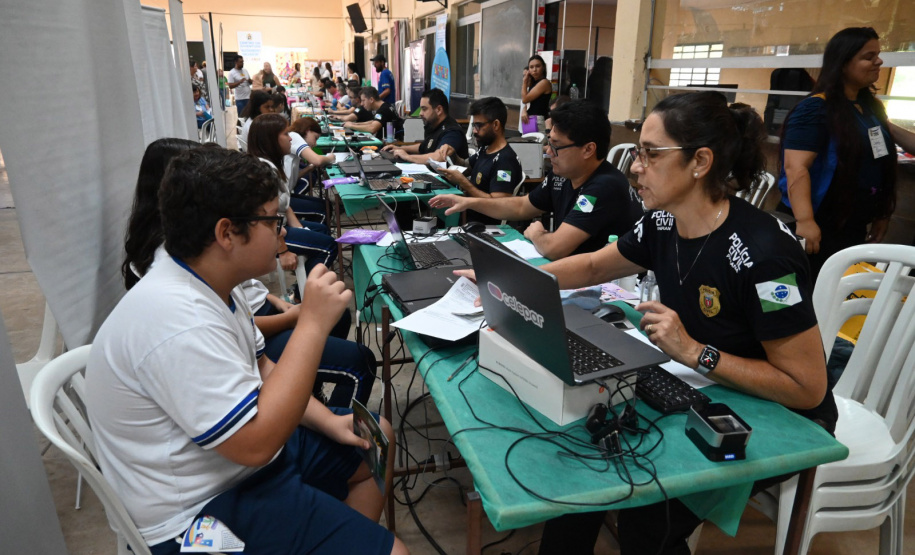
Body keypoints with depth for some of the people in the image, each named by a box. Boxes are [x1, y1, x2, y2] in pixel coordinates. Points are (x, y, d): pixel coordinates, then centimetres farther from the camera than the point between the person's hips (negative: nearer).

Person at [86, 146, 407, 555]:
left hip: (241, 445, 9)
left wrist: (328, 421, -1)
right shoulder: (180, 322, -31)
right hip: (205, 506, -9)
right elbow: (256, 444, -31)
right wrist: (312, 324, -28)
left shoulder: (209, 282, -1)